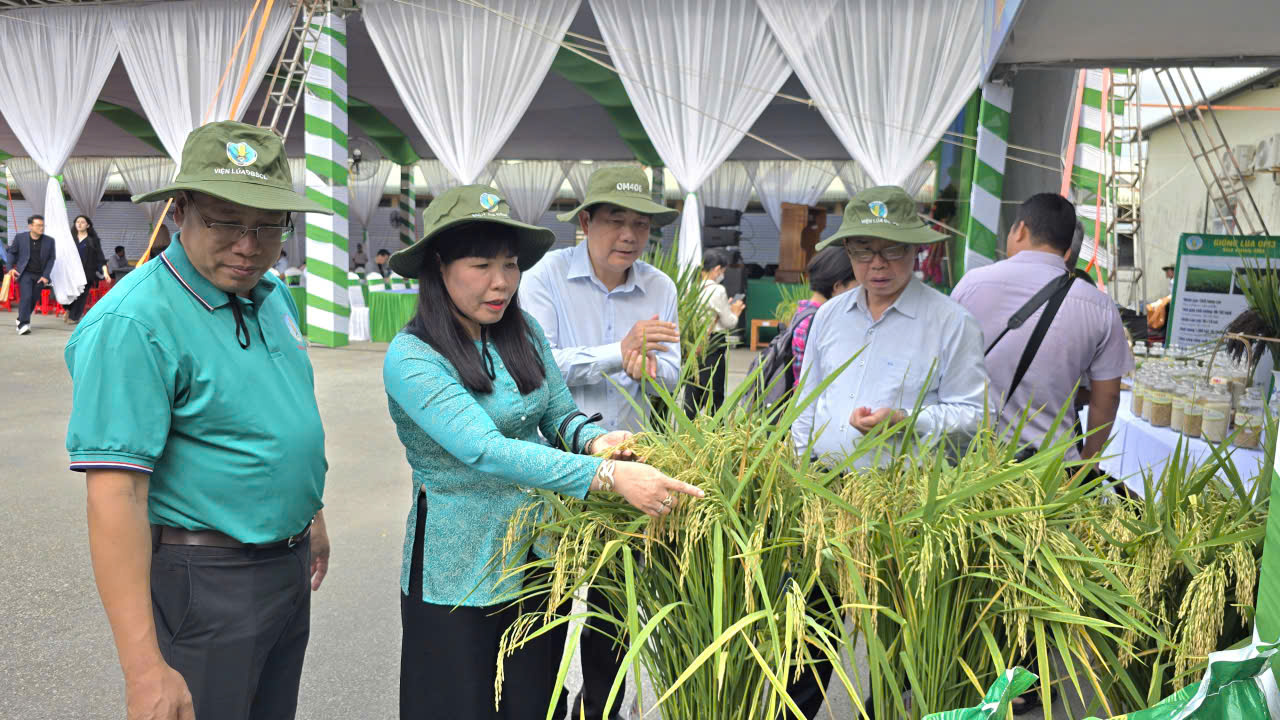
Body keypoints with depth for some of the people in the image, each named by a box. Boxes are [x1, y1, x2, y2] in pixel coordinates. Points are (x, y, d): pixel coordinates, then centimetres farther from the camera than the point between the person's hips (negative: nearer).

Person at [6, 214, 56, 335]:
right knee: (26, 297, -16)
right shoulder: (20, 237, 0)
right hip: (25, 273, -2)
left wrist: (46, 276, -3)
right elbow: (12, 253, 9)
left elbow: (51, 259, 4)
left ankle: (21, 319, 31)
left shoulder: (49, 241, 2)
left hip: (40, 276, 2)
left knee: (33, 299, 8)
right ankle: (23, 324, -15)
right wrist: (11, 267, -4)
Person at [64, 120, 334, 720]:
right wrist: (145, 669, -29)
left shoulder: (274, 295, 4)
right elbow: (116, 495, -26)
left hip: (288, 565, 8)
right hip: (203, 584, -8)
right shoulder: (131, 324, -22)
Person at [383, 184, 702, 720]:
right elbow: (484, 451, -30)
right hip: (460, 578, -5)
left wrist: (593, 440, -18)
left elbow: (559, 414, 6)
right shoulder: (411, 358, -18)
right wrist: (607, 476, -37)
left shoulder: (523, 333, 0)